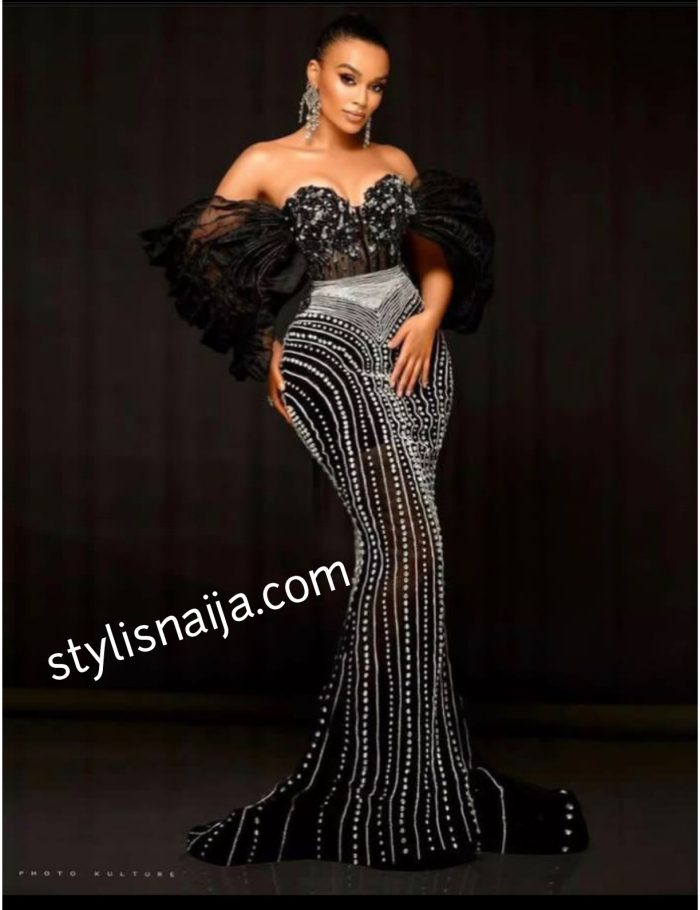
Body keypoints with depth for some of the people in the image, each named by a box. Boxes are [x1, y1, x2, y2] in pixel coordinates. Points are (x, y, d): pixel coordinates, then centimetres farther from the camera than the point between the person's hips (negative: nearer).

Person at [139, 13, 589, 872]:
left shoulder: (398, 163, 14)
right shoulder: (266, 163, 1)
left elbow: (437, 259, 20)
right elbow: (201, 251, 4)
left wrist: (429, 318, -2)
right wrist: (268, 354, 3)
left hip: (414, 353, 6)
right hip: (332, 353, -5)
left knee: (391, 548, 3)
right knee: (411, 545, -17)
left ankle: (366, 741, 14)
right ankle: (402, 787, -11)